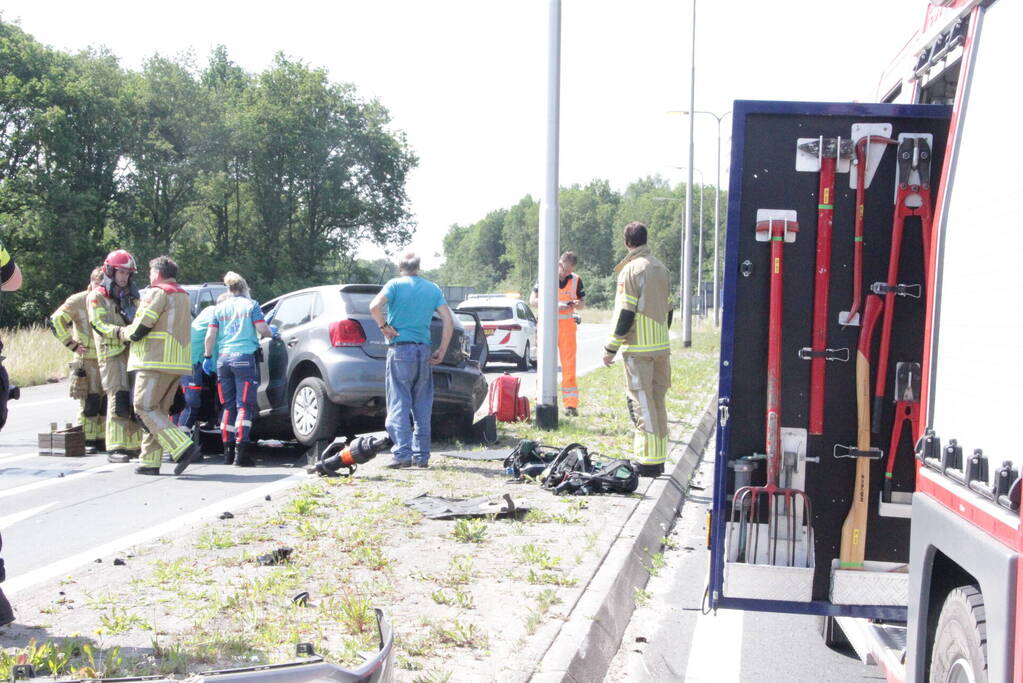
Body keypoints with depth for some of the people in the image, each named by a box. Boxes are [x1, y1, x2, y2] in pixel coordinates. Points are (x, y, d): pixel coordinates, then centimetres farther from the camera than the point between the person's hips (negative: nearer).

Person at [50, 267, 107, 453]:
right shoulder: (79, 301, -4)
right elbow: (56, 320, -8)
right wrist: (73, 344, -10)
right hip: (88, 359, -5)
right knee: (90, 401, -9)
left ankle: (102, 439, 13)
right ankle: (87, 441, -3)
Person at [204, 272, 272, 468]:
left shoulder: (220, 308, 11)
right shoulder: (251, 305, 2)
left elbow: (210, 336, 6)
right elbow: (263, 330, -6)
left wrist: (208, 357, 16)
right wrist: (271, 333, 16)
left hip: (224, 358, 4)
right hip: (245, 357, -4)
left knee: (228, 406, 11)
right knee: (244, 406, -5)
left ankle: (228, 451, 10)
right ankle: (241, 453, -14)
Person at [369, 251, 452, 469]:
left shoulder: (395, 284, -3)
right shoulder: (433, 289, 10)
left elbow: (375, 307, -19)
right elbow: (448, 320, 4)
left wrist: (384, 326, -4)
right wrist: (442, 351, 7)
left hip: (400, 348, -4)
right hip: (424, 351, 4)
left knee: (399, 404, -3)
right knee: (422, 406, 9)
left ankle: (402, 453, -12)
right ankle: (421, 455, 11)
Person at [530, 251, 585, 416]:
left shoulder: (576, 280, 4)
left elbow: (581, 304, 14)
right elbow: (533, 300, -4)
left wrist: (576, 304, -11)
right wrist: (555, 305, -16)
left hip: (567, 325, 1)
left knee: (569, 365, -2)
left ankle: (571, 403, 0)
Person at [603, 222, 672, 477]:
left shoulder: (631, 269, -10)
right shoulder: (661, 268, 14)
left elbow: (626, 312, -14)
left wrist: (611, 347, -9)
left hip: (638, 348, -7)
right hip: (661, 347, 7)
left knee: (642, 404, -5)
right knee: (657, 402, 12)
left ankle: (648, 462, -6)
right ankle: (658, 459, 15)